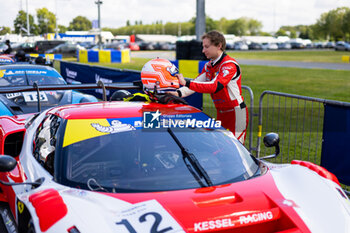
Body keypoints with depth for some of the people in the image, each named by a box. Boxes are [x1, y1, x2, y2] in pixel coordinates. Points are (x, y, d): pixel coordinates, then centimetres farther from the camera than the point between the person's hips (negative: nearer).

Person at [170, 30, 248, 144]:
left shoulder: (230, 65, -18)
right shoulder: (209, 65, 10)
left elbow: (214, 86, -31)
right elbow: (197, 82, 2)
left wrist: (186, 83, -36)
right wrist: (178, 93, -16)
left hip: (236, 113, -8)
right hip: (221, 113, 8)